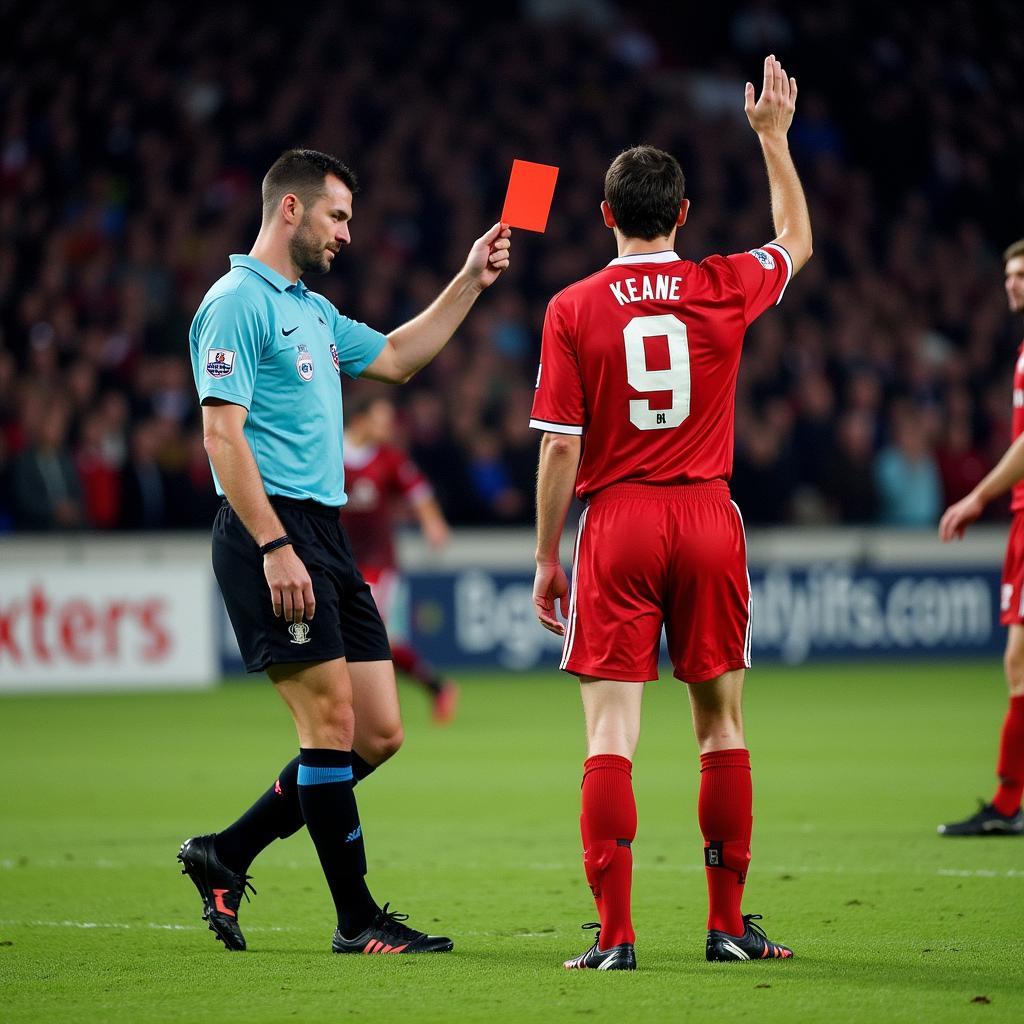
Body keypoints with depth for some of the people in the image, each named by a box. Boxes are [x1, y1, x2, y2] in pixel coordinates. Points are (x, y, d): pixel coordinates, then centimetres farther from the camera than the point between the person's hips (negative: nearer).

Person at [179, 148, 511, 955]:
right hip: (272, 533, -10)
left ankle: (226, 855, 16)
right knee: (333, 723, -9)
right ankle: (357, 918, -1)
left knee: (378, 733, 6)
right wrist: (273, 547, -21)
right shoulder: (238, 303, -9)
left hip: (326, 535, 10)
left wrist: (470, 282, 27)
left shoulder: (312, 308, 20)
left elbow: (395, 358, 35)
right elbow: (222, 434, -16)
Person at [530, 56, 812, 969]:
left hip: (616, 522, -1)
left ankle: (615, 933, -8)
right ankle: (729, 924, 14)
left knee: (612, 730, -2)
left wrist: (546, 557, 4)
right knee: (721, 722, 11)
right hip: (708, 518, 2)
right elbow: (797, 239, 23)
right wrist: (773, 136, 32)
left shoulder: (573, 309, -4)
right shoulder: (725, 288, 0)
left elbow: (560, 448, -5)